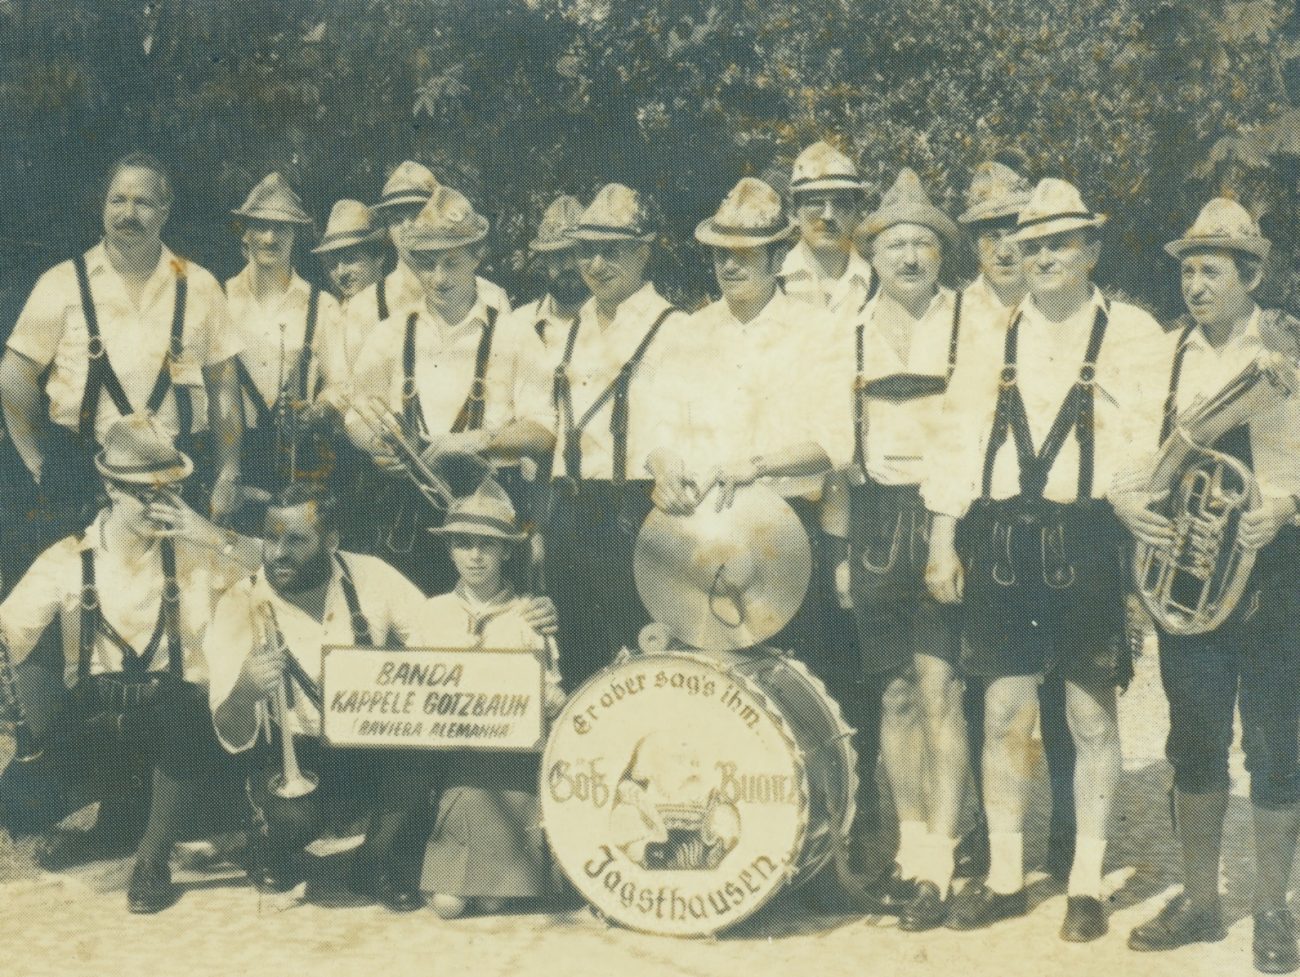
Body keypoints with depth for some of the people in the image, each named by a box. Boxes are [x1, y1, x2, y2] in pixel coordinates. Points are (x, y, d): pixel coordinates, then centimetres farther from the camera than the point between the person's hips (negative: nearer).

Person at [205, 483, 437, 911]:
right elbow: (233, 739, -17)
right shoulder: (241, 605, -12)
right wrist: (245, 691, -38)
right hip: (296, 756, -2)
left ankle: (375, 861, 2)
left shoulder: (371, 578, -6)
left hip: (379, 749, 2)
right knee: (272, 786, -33)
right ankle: (281, 852, 6)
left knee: (418, 764, -29)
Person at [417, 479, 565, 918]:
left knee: (493, 901, -7)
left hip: (510, 765, -1)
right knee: (447, 902, -9)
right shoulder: (434, 612, 9)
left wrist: (553, 701, -18)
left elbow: (551, 698, 5)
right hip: (450, 762, 1)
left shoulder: (528, 616, 4)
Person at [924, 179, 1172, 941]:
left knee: (1092, 718, 3)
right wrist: (943, 540, 3)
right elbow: (963, 437, 10)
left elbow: (1151, 450, -3)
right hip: (1001, 544, 3)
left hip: (1089, 543, -3)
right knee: (1006, 713, 5)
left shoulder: (1135, 335, 3)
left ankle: (1087, 884, 14)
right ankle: (1005, 878, 17)